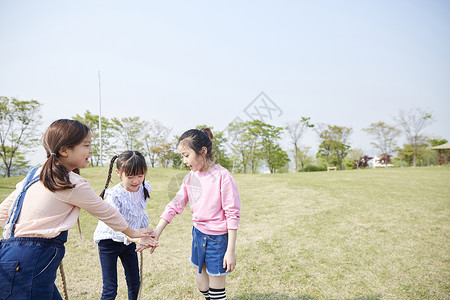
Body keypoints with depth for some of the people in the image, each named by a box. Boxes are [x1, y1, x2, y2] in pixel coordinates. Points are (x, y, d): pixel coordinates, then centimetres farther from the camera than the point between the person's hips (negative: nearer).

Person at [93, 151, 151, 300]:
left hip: (129, 241, 6)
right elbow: (113, 226, -32)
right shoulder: (114, 195, -26)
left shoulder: (144, 189, -7)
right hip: (109, 241, -6)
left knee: (134, 283, 16)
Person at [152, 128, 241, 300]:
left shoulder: (222, 176, -20)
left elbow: (233, 214, -18)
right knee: (201, 283, 22)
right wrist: (155, 234, -2)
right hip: (198, 234, 7)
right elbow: (175, 205, 3)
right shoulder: (190, 178, 0)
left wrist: (231, 250, -16)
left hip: (218, 239, -6)